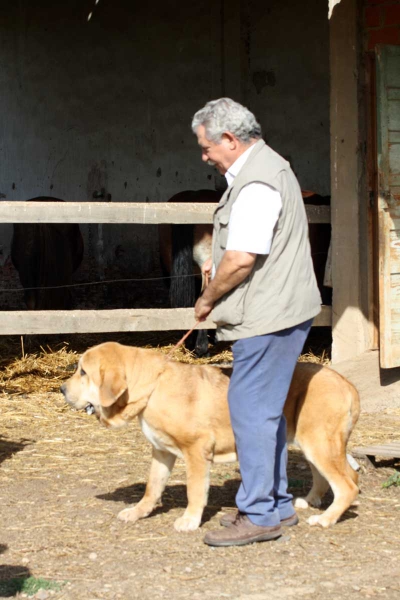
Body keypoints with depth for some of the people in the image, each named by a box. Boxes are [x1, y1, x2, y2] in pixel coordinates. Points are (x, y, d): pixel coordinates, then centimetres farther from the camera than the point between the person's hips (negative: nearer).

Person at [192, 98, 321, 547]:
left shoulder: (256, 183, -19)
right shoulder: (266, 166, 16)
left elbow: (243, 258, -24)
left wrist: (208, 299, -9)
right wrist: (219, 259, 14)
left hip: (267, 316, -11)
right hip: (277, 312, 11)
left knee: (251, 409, -7)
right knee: (266, 409, 15)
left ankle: (259, 514, -3)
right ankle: (276, 504, 23)